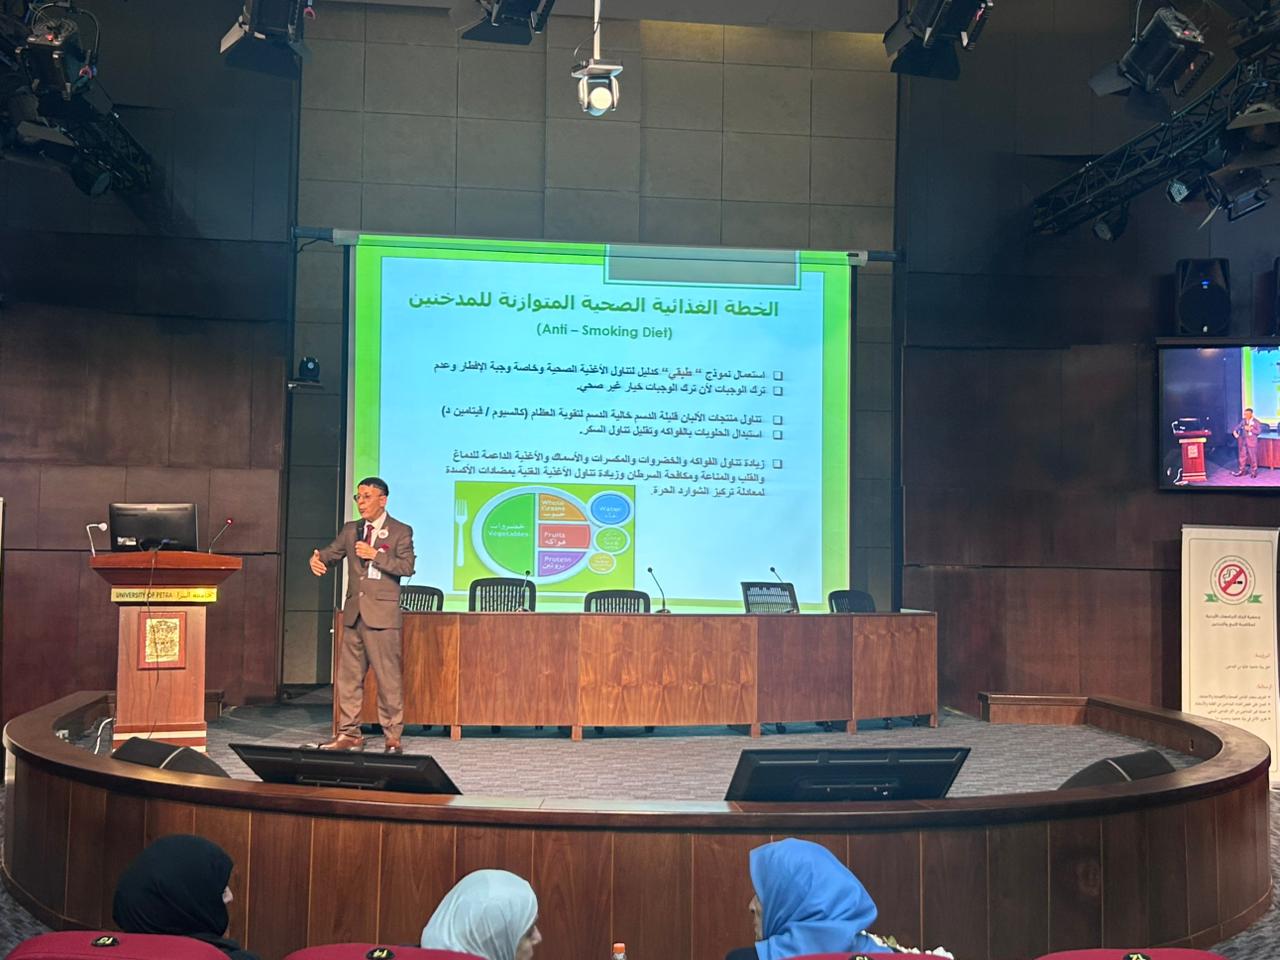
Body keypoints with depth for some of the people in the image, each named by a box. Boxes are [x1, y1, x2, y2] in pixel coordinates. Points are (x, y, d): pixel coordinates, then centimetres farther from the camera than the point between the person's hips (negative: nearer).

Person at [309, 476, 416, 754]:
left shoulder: (401, 532, -1)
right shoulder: (350, 529, 15)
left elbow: (407, 566, -11)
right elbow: (332, 552, 8)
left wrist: (375, 555, -17)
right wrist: (317, 559, -14)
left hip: (382, 614, -6)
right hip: (354, 613, 6)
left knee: (388, 678, -4)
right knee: (348, 676, 9)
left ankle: (392, 737, 2)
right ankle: (349, 734, 18)